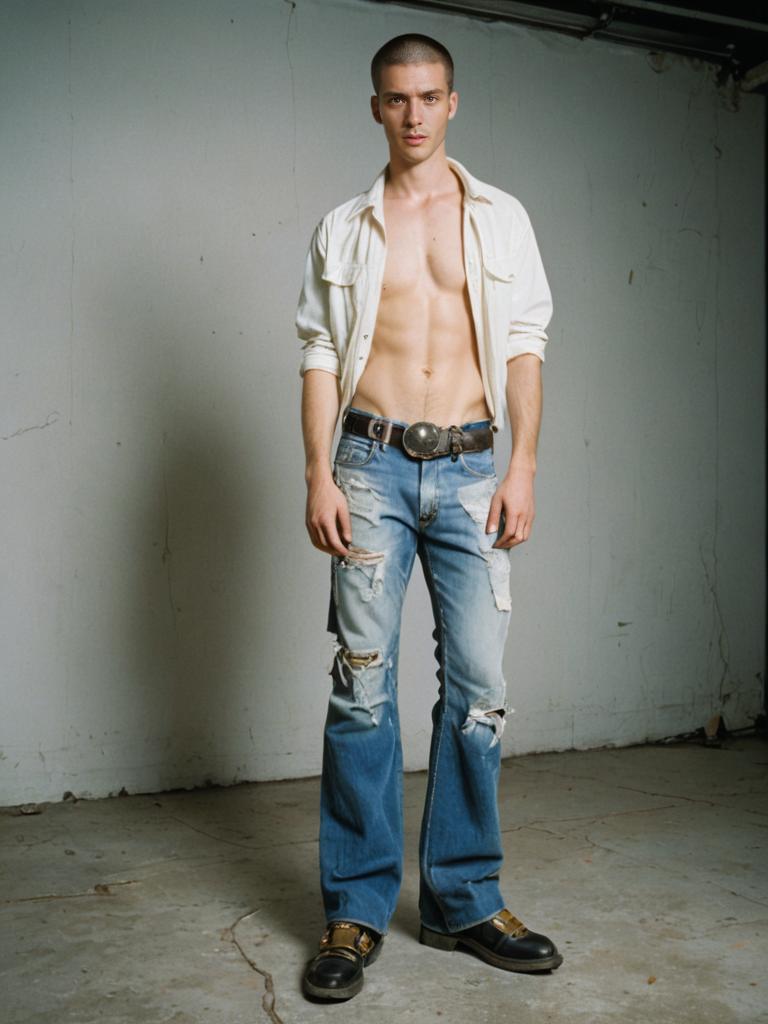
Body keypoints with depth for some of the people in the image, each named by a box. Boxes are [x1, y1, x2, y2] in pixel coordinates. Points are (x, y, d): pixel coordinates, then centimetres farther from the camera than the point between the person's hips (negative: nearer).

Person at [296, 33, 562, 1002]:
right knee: (363, 685, -2)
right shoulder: (342, 229, 12)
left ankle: (464, 900, 14)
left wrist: (522, 467, -2)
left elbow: (524, 346, 7)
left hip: (470, 467, 1)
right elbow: (320, 355, 7)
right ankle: (356, 910, 8)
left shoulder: (501, 217, 12)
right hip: (372, 463, 0)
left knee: (478, 684, -1)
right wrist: (319, 475, -4)